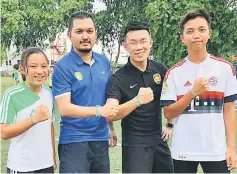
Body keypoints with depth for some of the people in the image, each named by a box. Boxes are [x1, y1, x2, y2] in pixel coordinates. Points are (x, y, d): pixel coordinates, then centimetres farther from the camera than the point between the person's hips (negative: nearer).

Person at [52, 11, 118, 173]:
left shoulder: (104, 62, 5)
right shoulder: (62, 67, -11)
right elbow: (65, 108, -17)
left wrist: (111, 128, 15)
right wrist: (98, 111, -27)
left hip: (101, 139, 5)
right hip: (74, 141, -5)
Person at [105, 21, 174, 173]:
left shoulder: (161, 70, 0)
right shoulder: (118, 78, -12)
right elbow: (110, 115, -24)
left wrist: (170, 124, 13)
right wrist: (137, 100, -35)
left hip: (159, 141, 5)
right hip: (134, 145, -4)